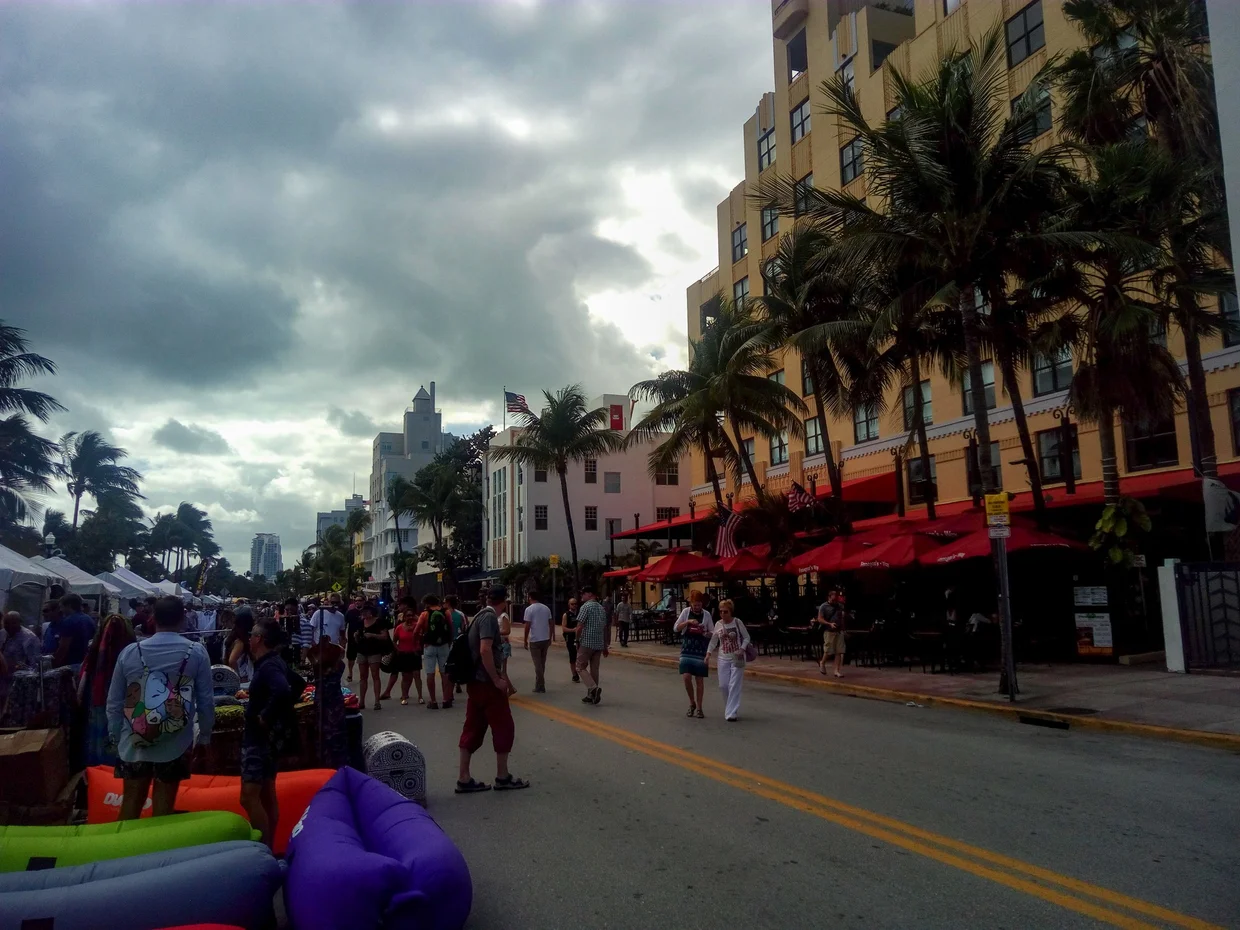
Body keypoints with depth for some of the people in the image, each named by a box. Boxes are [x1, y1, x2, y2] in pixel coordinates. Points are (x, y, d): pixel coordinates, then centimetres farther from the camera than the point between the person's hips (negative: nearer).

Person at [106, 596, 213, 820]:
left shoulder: (129, 652, -2)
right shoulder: (196, 652, -7)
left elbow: (114, 702, 5)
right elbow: (205, 701, -4)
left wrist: (116, 737, 16)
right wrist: (205, 736, 7)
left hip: (134, 743, 2)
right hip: (175, 745, -2)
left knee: (130, 805, 14)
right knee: (162, 811, 8)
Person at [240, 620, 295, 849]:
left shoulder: (269, 665, -20)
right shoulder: (272, 663, 10)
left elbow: (282, 691, -39)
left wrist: (266, 717, -26)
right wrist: (280, 712, 15)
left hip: (261, 736, -11)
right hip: (264, 736, 11)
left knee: (249, 797, -12)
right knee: (267, 793, 16)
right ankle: (269, 846, 24)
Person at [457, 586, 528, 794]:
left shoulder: (482, 615, 13)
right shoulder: (490, 617, -16)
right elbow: (485, 650, -26)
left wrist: (500, 676, 26)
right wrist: (497, 679, -20)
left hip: (476, 681, 9)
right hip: (486, 682, -9)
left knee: (473, 728, 10)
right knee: (503, 727, 2)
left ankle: (464, 779, 12)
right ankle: (502, 777, 11)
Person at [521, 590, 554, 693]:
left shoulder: (529, 609, -10)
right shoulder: (546, 608, 8)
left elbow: (527, 626, -12)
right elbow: (551, 624, 10)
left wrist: (525, 641, -4)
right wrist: (550, 638, 18)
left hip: (535, 640, -6)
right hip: (545, 639, 6)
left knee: (538, 664, 0)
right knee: (542, 663, 15)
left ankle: (540, 687, 1)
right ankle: (539, 684, 23)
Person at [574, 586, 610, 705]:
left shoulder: (586, 607, -9)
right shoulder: (601, 608, 13)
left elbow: (579, 627, -14)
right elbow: (605, 628, 15)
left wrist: (577, 641, -1)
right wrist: (605, 646, 19)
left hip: (586, 643, -7)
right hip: (599, 643, 7)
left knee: (581, 667, 2)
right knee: (594, 669, 10)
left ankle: (594, 688, -15)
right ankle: (591, 695, 12)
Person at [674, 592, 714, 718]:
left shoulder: (706, 614, 0)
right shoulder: (686, 612, 1)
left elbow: (712, 633, 5)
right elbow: (676, 628, -3)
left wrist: (707, 633, -18)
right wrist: (688, 622, -18)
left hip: (701, 652, 0)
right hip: (686, 651, 0)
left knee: (699, 679, 4)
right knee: (686, 677, -9)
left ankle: (699, 708, 15)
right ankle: (692, 703, 15)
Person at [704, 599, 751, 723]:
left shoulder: (737, 622, -7)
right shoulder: (718, 624, 3)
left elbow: (746, 637, -2)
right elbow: (713, 641, 10)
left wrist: (742, 649, -16)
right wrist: (708, 654, 1)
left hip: (737, 658, -4)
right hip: (723, 659, 4)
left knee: (734, 686, -8)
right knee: (723, 686, 4)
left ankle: (732, 713, -6)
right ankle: (730, 710, 25)